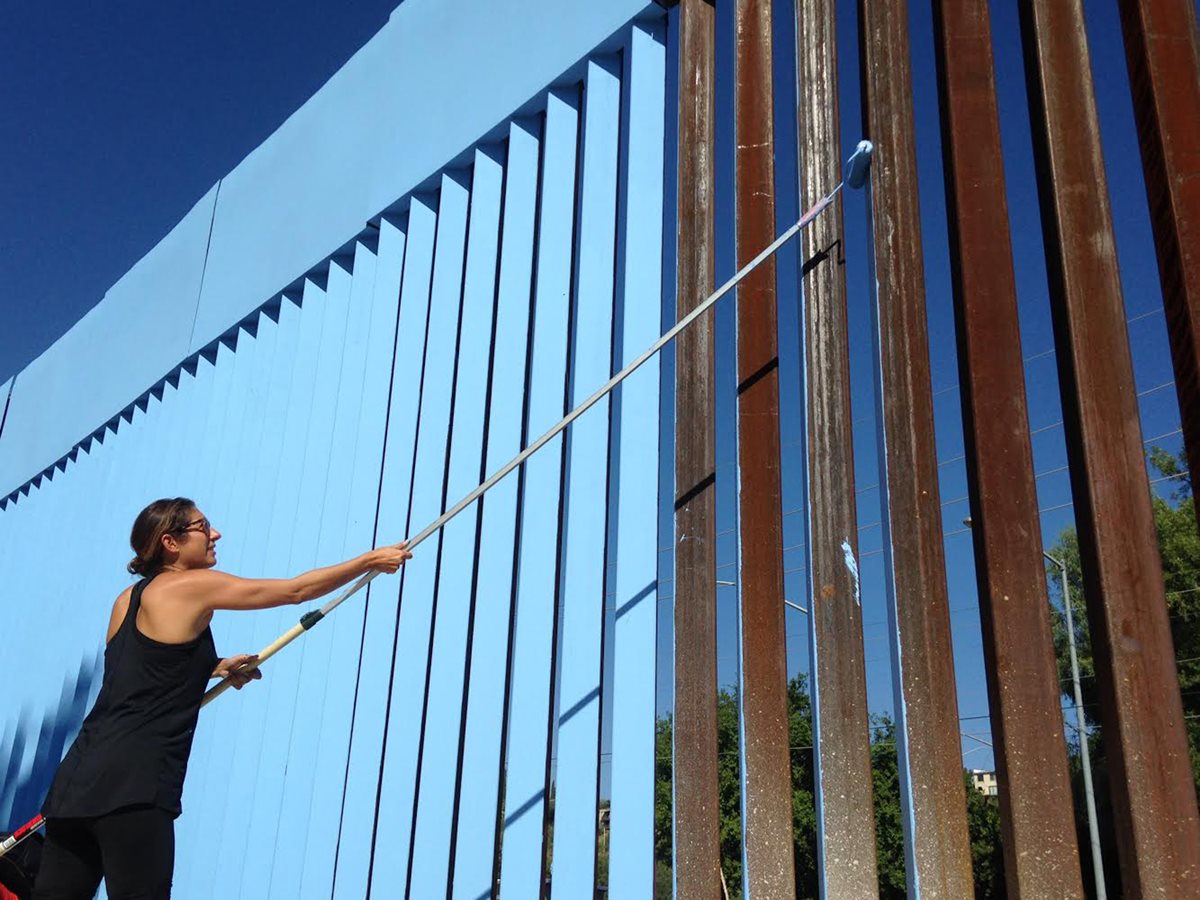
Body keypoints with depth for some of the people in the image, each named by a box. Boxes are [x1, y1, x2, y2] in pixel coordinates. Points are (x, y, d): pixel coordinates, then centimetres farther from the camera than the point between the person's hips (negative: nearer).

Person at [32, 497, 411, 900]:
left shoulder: (129, 599, 16)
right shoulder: (194, 586, -5)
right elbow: (297, 590, -1)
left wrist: (215, 667, 23)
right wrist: (371, 560, 8)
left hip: (81, 777, 8)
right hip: (132, 785, -8)